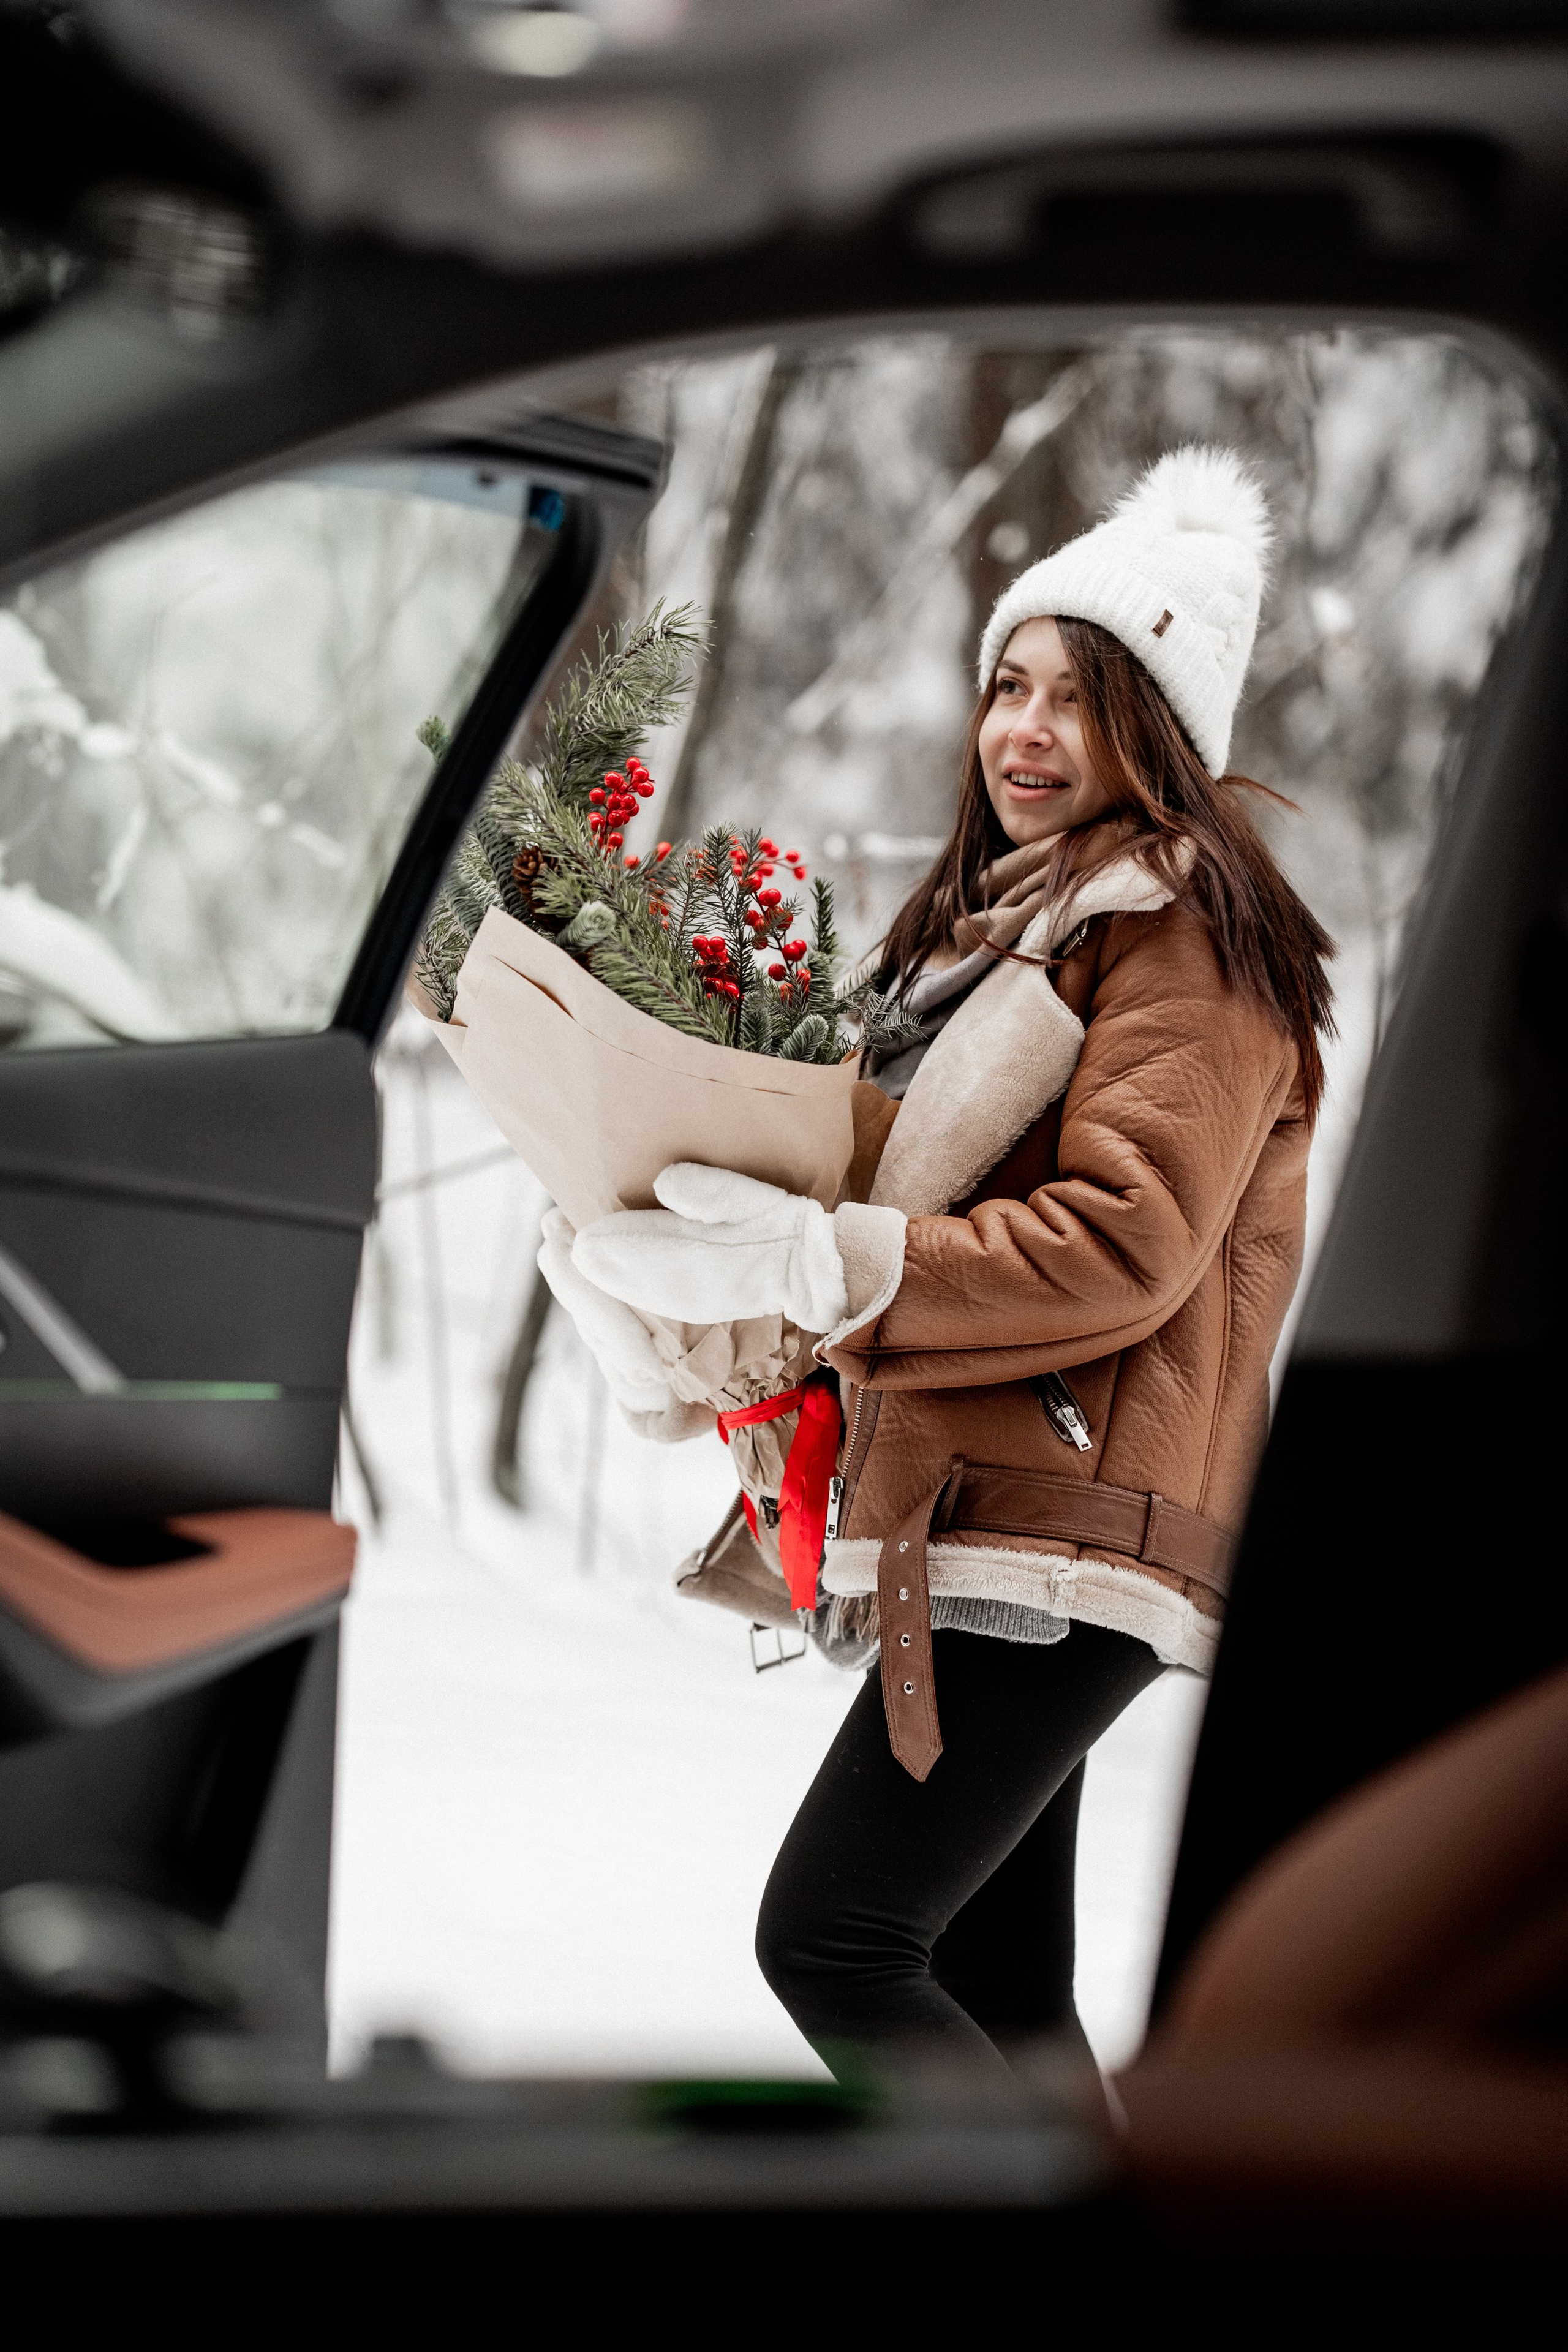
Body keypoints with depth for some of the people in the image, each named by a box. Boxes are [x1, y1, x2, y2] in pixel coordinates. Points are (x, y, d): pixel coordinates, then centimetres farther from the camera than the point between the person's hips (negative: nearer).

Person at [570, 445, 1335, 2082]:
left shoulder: (1185, 935, -6)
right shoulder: (1003, 931, 23)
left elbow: (1124, 1244, -18)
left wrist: (815, 1262, -24)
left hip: (1063, 1537, -10)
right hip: (981, 1533, 10)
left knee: (832, 1941, -16)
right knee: (994, 1999, 9)